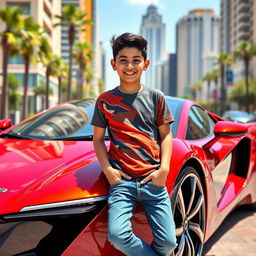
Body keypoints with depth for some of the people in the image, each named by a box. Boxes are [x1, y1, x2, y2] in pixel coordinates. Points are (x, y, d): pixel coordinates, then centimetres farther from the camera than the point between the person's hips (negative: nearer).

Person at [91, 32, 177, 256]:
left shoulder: (155, 97, 8)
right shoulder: (105, 101, 7)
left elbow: (166, 134, 9)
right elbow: (98, 139, 11)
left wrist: (164, 168, -5)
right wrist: (107, 168, -5)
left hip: (153, 179, 1)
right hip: (121, 180, 0)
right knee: (117, 234, -21)